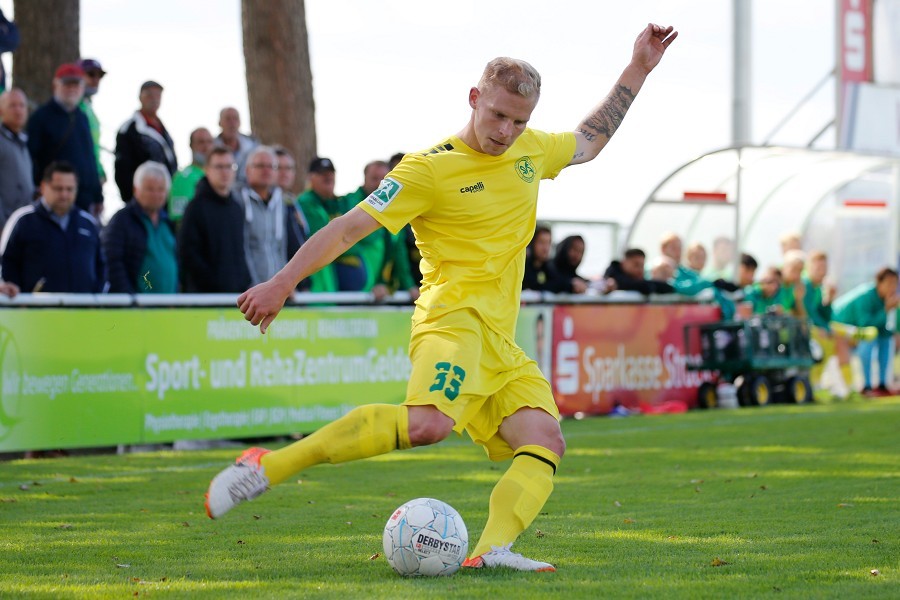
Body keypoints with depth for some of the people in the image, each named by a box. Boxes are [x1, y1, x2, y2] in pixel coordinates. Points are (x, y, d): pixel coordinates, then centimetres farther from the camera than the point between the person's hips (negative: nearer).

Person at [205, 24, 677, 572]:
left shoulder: (531, 151, 17)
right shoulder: (429, 169, -4)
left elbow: (589, 141, 37)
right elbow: (351, 226, -6)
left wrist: (639, 69, 34)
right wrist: (284, 282, -12)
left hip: (501, 342, 8)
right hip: (454, 317, -8)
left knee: (546, 442, -14)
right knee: (429, 423, -33)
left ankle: (493, 550, -31)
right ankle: (269, 466, -31)